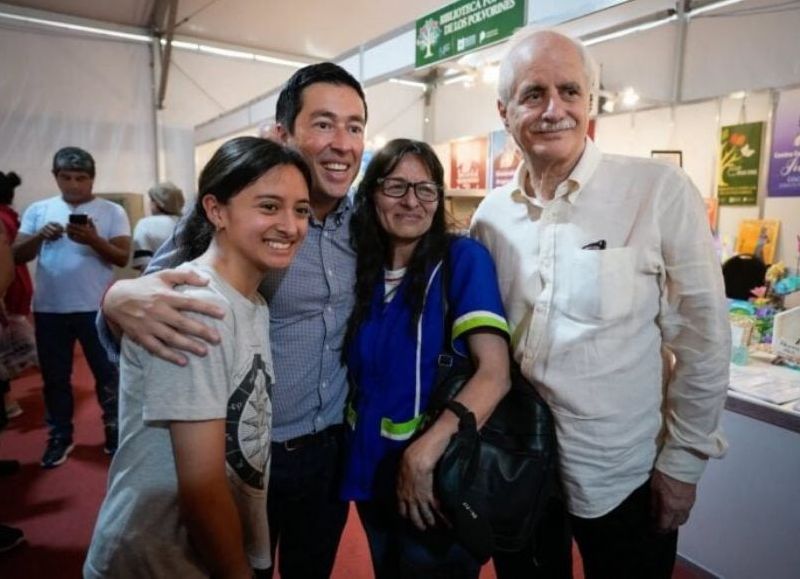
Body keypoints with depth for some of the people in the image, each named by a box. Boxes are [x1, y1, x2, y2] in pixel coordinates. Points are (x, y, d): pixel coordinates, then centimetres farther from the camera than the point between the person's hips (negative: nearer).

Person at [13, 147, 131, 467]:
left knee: (107, 374, 8)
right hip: (49, 309, 3)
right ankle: (60, 436, 30)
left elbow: (123, 258, -8)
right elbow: (17, 255, 3)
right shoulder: (38, 210, 6)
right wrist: (40, 236, -16)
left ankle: (114, 431, 24)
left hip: (96, 308, -2)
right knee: (55, 377, 14)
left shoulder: (112, 211, -2)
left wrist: (94, 240, -24)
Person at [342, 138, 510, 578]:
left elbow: (495, 373, -24)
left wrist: (423, 453, -30)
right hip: (371, 471, 5)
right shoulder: (363, 266, 0)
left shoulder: (462, 258, -15)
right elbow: (362, 375, 8)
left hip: (436, 478, -5)